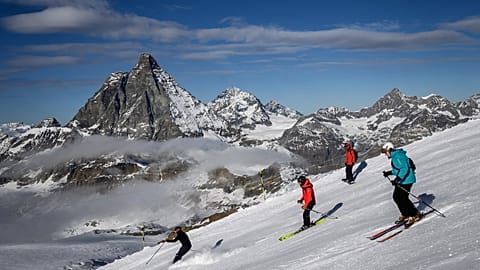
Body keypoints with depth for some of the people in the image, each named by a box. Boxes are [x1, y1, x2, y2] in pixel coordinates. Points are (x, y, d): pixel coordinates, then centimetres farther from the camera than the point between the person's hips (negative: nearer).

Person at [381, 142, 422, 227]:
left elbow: (405, 169, -26)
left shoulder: (398, 156, -19)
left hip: (406, 180, -11)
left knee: (402, 198, -11)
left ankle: (415, 215, 2)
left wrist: (397, 179, -30)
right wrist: (389, 173, 15)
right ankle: (405, 215, 23)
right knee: (396, 197, 11)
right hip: (401, 180, 11)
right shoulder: (394, 156, 14)